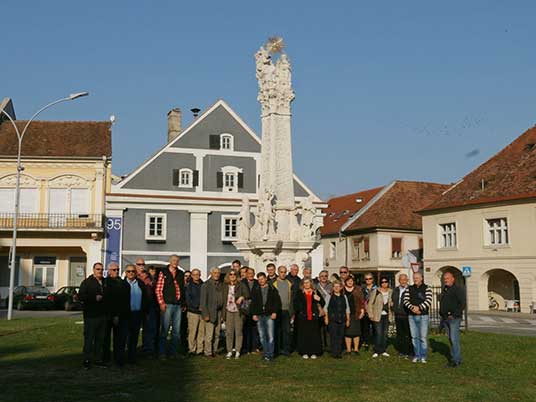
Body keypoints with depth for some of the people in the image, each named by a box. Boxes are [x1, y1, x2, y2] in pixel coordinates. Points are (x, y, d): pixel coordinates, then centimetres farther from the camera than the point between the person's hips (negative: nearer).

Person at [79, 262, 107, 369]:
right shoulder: (87, 282, -2)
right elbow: (81, 296, -11)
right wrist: (94, 298, -18)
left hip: (102, 315, 6)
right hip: (91, 315, -6)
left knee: (100, 338, 10)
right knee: (89, 338, -4)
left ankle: (98, 359, 18)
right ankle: (87, 360, 3)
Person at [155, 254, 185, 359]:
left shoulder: (181, 274, 13)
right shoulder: (163, 273, 0)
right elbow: (158, 290, -3)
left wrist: (183, 302, 10)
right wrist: (161, 303, -11)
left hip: (178, 305, 5)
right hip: (167, 304, -5)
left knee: (176, 331, 8)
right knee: (164, 330, -1)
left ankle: (173, 352, 18)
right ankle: (162, 353, 7)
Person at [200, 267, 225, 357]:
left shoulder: (221, 285, 11)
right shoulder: (206, 285, -4)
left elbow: (223, 299, 13)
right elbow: (203, 301, -7)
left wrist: (222, 313, 7)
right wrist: (205, 314, -12)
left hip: (219, 312, 5)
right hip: (210, 312, -5)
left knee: (217, 334, 9)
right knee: (209, 334, -5)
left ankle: (214, 351, 19)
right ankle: (208, 352, 5)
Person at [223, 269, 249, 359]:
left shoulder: (241, 285, 0)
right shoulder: (225, 286, 9)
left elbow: (247, 294, -6)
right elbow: (223, 298, 13)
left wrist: (242, 297, -26)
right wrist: (223, 312, 6)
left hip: (238, 311, -2)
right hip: (228, 311, 3)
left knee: (238, 331, 1)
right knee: (229, 332, 2)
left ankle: (237, 351, 9)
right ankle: (229, 351, 10)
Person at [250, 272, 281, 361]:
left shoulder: (272, 289, 5)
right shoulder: (255, 290, 12)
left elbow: (277, 301, 3)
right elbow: (253, 303, 13)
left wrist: (275, 312, -7)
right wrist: (253, 314, 3)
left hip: (269, 315, -3)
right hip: (259, 316, 3)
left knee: (270, 336, -7)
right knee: (262, 336, 6)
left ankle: (269, 354, -4)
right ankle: (265, 353, 13)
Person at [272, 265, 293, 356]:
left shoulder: (289, 283, 12)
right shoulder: (273, 283, 1)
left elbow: (291, 298, 14)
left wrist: (292, 312, 11)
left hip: (286, 311, 2)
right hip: (277, 310, -2)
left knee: (287, 330, -2)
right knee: (277, 331, 2)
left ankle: (286, 349, 2)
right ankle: (277, 349, 10)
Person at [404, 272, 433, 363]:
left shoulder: (426, 289, 0)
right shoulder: (409, 289, 10)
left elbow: (428, 301, -11)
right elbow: (406, 300, 1)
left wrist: (419, 307, -17)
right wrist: (412, 308, -15)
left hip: (423, 316, -3)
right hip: (412, 316, 3)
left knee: (423, 337, -3)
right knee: (414, 337, 7)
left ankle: (423, 356, 7)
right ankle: (417, 356, 16)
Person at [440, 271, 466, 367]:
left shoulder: (458, 289, -7)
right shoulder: (444, 290, 18)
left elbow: (462, 304, -14)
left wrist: (454, 315, -17)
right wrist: (441, 315, 14)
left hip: (454, 318, -8)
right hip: (445, 319, 8)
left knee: (454, 339, -10)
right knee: (451, 339, 11)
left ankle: (457, 360, -7)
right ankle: (454, 357, 17)